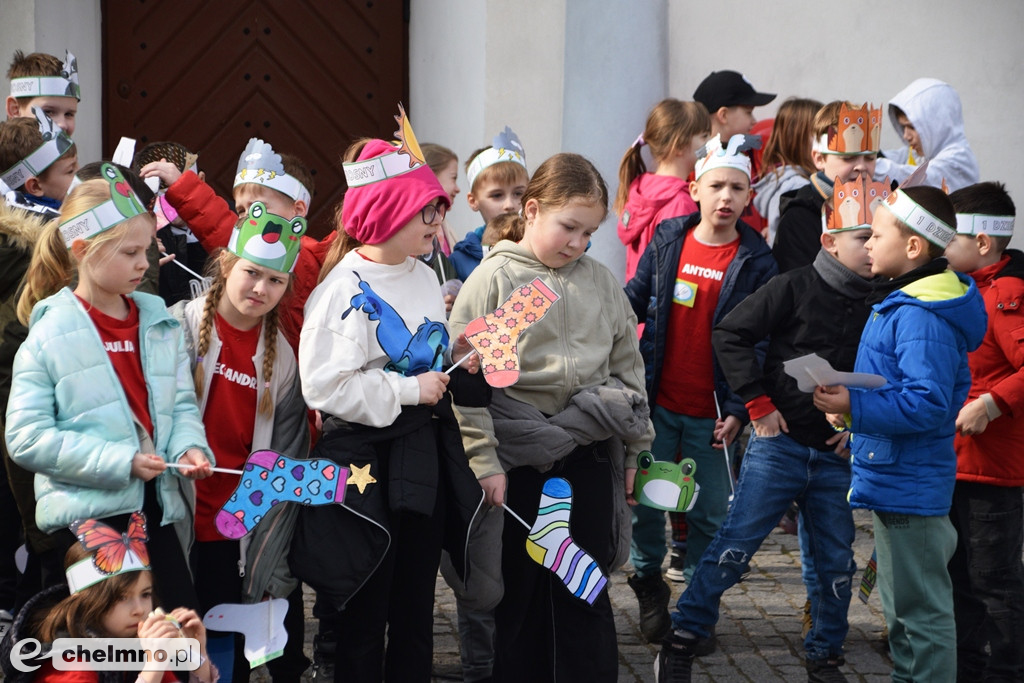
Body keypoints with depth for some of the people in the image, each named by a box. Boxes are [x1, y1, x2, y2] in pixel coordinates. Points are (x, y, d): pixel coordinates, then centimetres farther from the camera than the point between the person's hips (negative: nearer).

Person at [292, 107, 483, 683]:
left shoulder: (426, 277, 9)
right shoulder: (346, 289, -16)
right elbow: (324, 386, -24)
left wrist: (456, 356, 2)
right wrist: (408, 390, -19)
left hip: (428, 458, 7)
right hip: (368, 464, -7)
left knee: (417, 612, 14)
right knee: (364, 619, 2)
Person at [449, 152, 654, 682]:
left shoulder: (601, 282, 8)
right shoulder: (494, 278, -4)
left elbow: (628, 365, 15)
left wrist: (633, 449, 12)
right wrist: (484, 462, -11)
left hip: (589, 457, 3)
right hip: (519, 459, -3)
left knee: (586, 597, 6)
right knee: (519, 594, 7)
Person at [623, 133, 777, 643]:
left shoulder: (756, 262, -4)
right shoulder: (668, 240, 3)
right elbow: (636, 297, 10)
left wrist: (739, 410, -12)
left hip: (712, 413, -2)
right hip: (657, 404, 2)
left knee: (709, 514, 6)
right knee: (643, 500, 5)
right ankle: (649, 585, 26)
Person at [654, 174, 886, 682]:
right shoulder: (795, 288, -8)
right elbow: (729, 335, -7)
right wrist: (758, 404, -9)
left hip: (837, 455, 4)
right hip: (779, 444, -4)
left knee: (835, 562, 9)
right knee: (735, 544, -3)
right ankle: (683, 638, 8)